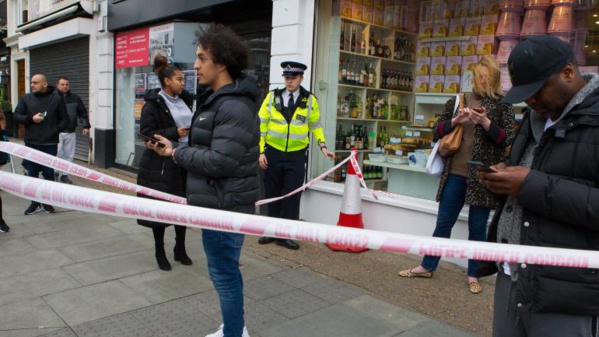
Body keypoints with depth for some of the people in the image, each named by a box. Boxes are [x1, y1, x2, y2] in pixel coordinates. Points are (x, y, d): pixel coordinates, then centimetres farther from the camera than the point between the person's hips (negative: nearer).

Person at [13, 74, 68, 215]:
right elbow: (16, 116, 4)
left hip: (50, 144, -2)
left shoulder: (57, 99, 3)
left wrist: (56, 130, -7)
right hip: (31, 143, 2)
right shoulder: (26, 98, 6)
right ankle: (35, 202, 17)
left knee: (48, 174, 4)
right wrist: (31, 119, -12)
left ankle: (47, 202, 17)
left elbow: (64, 119, 6)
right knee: (32, 174, 7)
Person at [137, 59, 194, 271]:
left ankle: (180, 249, 27)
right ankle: (160, 252, 20)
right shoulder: (153, 104, -8)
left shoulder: (184, 101, 13)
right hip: (161, 164, -6)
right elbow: (146, 133, -14)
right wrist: (174, 133, -22)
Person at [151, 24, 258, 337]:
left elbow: (219, 161, -26)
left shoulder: (235, 107, -21)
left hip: (225, 205, -11)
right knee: (225, 269, 21)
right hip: (218, 201, 11)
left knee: (223, 272, 3)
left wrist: (177, 153, -13)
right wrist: (174, 146, 3)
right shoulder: (216, 99, 14)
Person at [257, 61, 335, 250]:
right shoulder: (272, 97, 0)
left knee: (292, 196, 2)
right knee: (272, 195, 10)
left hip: (296, 156, 0)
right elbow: (262, 125, 1)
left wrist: (323, 146, 0)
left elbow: (316, 126, 10)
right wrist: (261, 151, -4)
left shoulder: (310, 100, 1)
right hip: (273, 153, 1)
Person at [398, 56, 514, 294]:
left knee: (477, 227, 8)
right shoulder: (457, 101, 8)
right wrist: (455, 121, -11)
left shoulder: (502, 105, 2)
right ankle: (427, 266, 25)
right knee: (443, 222, 11)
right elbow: (436, 132, 7)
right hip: (455, 173, 2)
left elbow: (507, 139, -5)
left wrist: (485, 122, -18)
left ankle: (473, 275, 24)